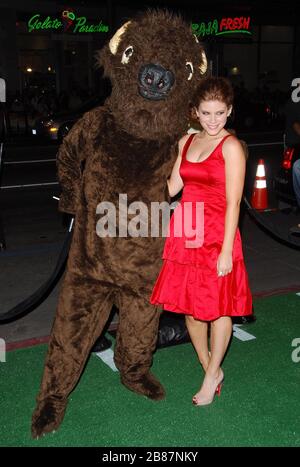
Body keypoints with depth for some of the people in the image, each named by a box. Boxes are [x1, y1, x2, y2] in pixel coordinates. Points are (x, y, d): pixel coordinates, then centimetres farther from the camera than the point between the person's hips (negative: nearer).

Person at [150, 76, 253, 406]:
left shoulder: (231, 146, -8)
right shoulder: (186, 142, 11)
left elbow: (233, 203, -12)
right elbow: (171, 188, 12)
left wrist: (226, 251, -15)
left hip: (216, 235, -6)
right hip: (185, 233, 6)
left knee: (218, 307, 7)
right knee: (189, 305, 12)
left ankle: (212, 375, 26)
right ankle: (211, 369, 33)